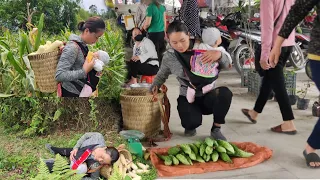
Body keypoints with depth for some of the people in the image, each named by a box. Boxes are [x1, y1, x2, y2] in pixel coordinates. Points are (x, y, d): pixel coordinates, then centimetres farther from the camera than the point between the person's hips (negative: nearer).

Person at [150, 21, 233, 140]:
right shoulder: (169, 57, -4)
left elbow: (225, 65, -7)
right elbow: (161, 76, 15)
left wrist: (219, 54, -27)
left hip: (208, 95, 1)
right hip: (187, 98, 0)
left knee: (225, 93, -33)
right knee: (192, 122, -31)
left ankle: (216, 129, -8)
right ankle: (190, 127, 12)